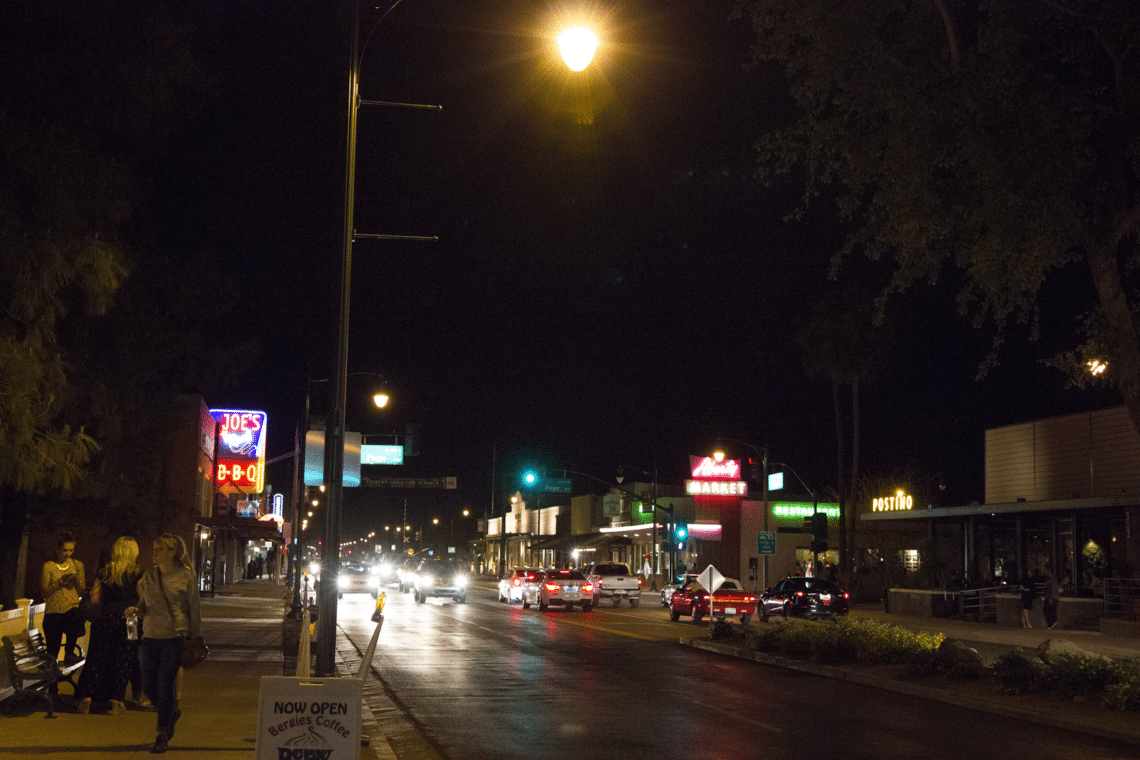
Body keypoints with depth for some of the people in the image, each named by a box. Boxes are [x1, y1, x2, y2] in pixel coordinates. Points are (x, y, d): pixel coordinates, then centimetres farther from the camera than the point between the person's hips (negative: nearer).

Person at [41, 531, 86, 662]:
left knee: (75, 621, -31)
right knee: (52, 651, -1)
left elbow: (82, 590, 9)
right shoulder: (48, 566, 0)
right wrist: (60, 582, -16)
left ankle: (70, 651, -9)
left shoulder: (77, 565, 8)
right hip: (53, 611, -1)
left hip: (72, 608, 1)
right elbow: (45, 592, -4)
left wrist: (77, 581, -11)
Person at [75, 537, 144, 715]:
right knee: (123, 661, 5)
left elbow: (94, 598, 8)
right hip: (128, 620, -2)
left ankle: (86, 698, 3)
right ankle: (116, 700, 5)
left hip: (105, 619, 3)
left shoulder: (103, 573, 6)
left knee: (97, 659, 8)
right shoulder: (137, 574, -4)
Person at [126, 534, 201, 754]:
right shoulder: (148, 576, 7)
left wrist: (195, 640, -2)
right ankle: (172, 713, 35)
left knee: (165, 685, -6)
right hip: (151, 637, 5)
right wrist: (135, 610, -8)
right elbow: (144, 604, 15)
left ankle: (163, 736, 6)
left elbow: (193, 610, -2)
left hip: (175, 638, -5)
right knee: (148, 685, 5)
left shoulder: (186, 577, -6)